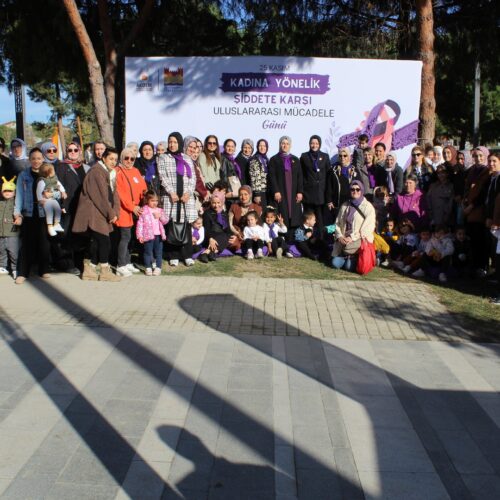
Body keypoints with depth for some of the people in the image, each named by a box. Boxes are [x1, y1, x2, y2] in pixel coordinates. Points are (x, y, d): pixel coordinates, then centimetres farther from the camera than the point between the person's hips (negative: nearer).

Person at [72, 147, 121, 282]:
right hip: (94, 213, -9)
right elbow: (101, 196, -18)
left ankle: (90, 270, 16)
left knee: (97, 243, 10)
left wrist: (114, 213, -1)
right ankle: (105, 272, 0)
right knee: (104, 242, -8)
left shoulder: (108, 173, 17)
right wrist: (111, 214, -13)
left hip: (100, 214, 9)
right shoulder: (97, 171, -13)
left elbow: (113, 194, 12)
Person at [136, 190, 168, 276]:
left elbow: (165, 221, 8)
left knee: (158, 252, 7)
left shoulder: (160, 210, 10)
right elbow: (140, 223, -5)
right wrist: (139, 235, -11)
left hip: (159, 235, 4)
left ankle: (158, 267, 15)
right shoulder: (143, 211, -3)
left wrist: (160, 216, -12)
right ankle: (148, 268, 13)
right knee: (148, 252, 4)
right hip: (148, 235, -3)